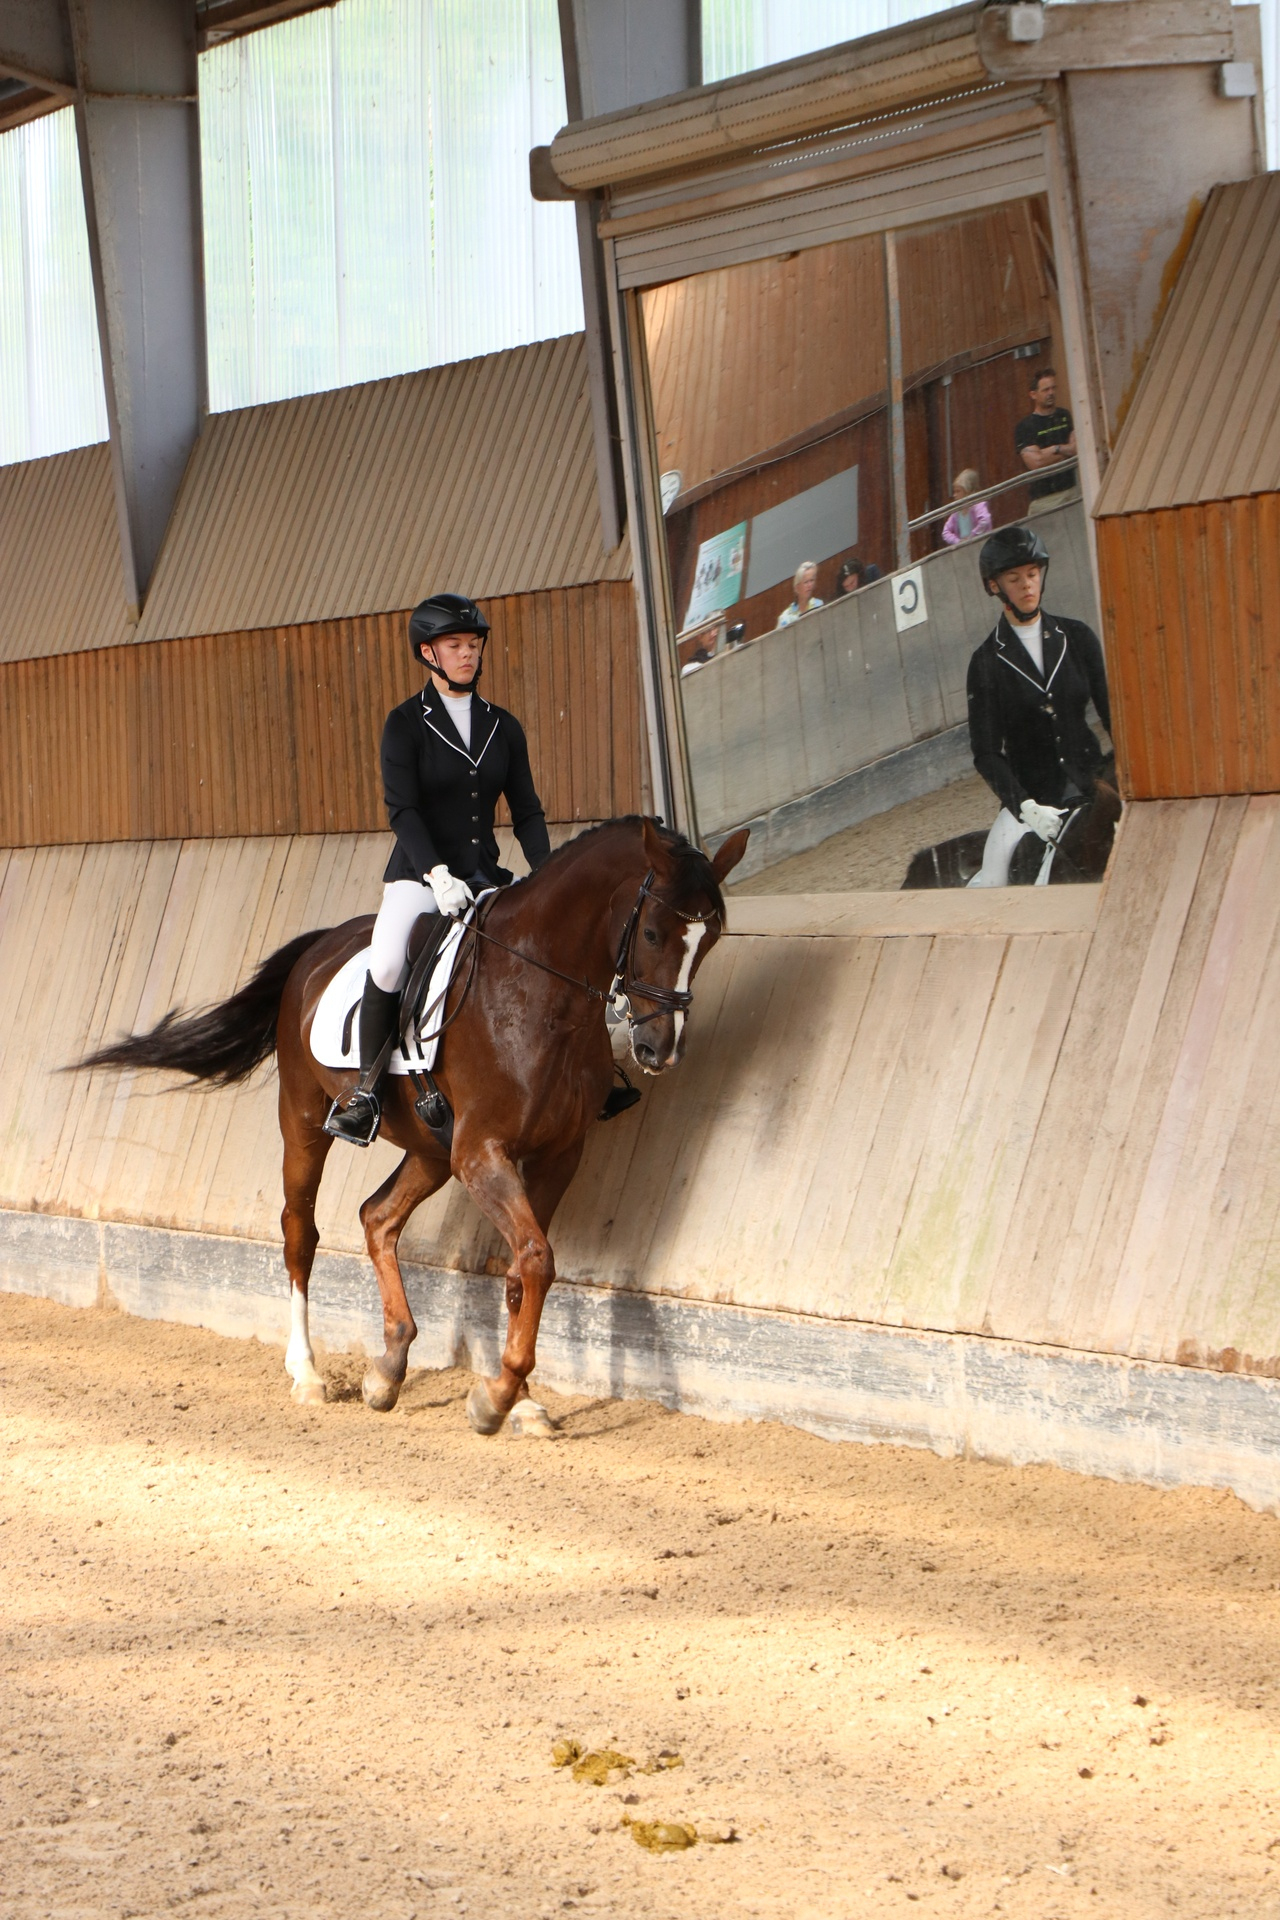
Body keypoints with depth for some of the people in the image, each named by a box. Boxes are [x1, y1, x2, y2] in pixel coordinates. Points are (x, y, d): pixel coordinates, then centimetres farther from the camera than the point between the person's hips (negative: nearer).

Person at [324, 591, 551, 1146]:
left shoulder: (503, 727, 11)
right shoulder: (405, 723, -1)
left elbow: (526, 812, 11)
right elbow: (402, 809, -11)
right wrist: (438, 874, -26)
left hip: (485, 877, 4)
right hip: (418, 876, -4)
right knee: (387, 963, -30)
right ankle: (368, 1084, -12)